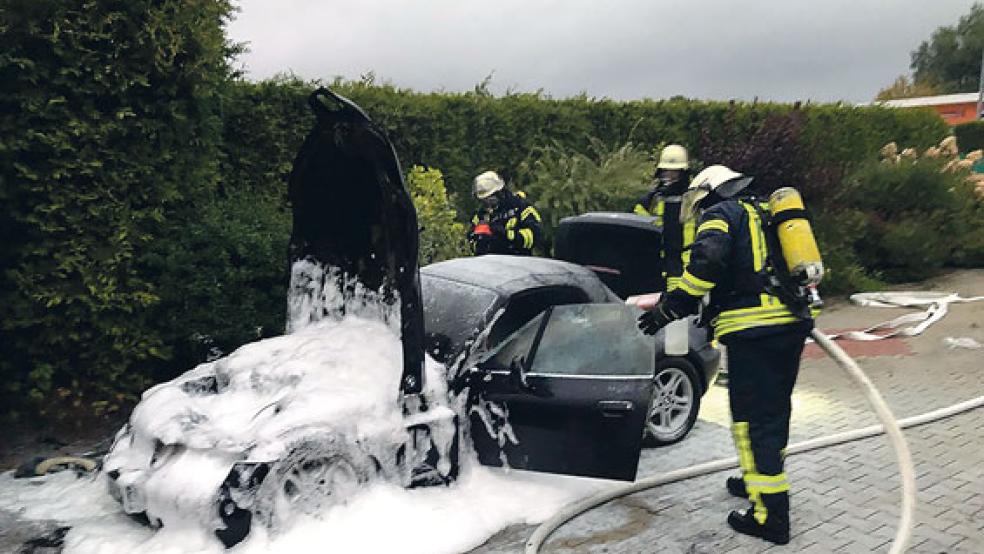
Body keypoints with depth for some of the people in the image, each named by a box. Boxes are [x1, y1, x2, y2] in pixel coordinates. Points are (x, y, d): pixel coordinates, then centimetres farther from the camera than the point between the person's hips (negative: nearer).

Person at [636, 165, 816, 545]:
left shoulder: (719, 215, -1)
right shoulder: (767, 214, 24)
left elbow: (707, 263, -20)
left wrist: (669, 308, -15)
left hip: (752, 330, -9)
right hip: (793, 323, 9)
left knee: (754, 418, -4)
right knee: (775, 410, 21)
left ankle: (771, 515, -1)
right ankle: (762, 480, 38)